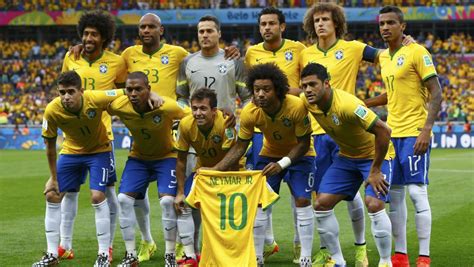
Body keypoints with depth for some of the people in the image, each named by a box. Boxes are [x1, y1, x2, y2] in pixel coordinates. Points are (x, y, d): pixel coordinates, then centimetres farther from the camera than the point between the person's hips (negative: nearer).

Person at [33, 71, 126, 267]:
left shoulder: (96, 99, -31)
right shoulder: (52, 110, -24)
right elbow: (50, 143, -9)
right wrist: (53, 177, -4)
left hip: (99, 150, -3)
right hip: (71, 151, 3)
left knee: (97, 196, -17)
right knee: (52, 196, 0)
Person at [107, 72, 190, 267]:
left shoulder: (166, 106, -31)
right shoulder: (118, 106, -24)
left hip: (166, 156, -3)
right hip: (138, 157, 3)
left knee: (167, 200, -19)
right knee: (124, 199, -9)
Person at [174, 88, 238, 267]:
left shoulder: (225, 123, -34)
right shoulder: (186, 125, -20)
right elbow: (181, 160, -9)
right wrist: (180, 192, -8)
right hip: (203, 168, 4)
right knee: (184, 206, -8)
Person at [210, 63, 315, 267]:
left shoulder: (297, 107, -33)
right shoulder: (249, 113, -25)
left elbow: (304, 143, -22)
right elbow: (240, 147, -14)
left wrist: (282, 164, -34)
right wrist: (214, 170, -23)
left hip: (299, 155, -3)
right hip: (269, 154, 3)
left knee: (302, 201, -14)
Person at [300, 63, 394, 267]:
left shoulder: (347, 105, -34)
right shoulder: (307, 102, -13)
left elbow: (383, 131, -34)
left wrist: (375, 171, -27)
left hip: (374, 154, -7)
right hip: (346, 156, 7)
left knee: (374, 205, -25)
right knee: (321, 204, -4)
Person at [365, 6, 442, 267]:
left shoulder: (417, 53, -9)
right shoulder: (384, 57, 13)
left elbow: (436, 93, -12)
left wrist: (426, 130, -21)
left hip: (414, 134, -8)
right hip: (391, 133, 8)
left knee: (417, 192, -10)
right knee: (393, 194, 7)